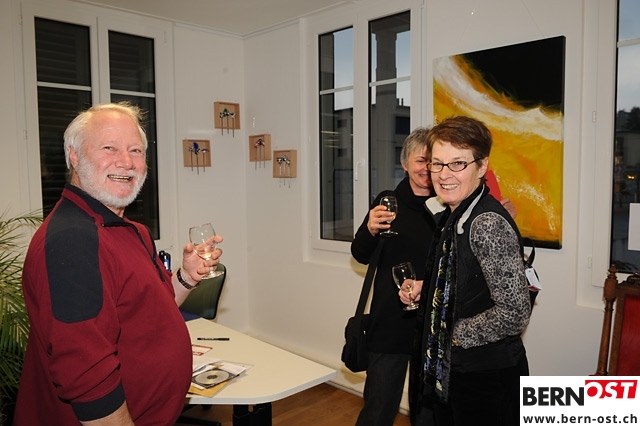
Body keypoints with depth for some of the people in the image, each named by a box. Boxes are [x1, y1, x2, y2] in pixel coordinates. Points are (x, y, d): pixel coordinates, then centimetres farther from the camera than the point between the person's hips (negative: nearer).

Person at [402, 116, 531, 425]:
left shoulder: (489, 224, -25)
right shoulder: (451, 217, 4)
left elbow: (514, 313, -27)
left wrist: (458, 334, -15)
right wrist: (422, 290, 0)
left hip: (487, 378, -8)